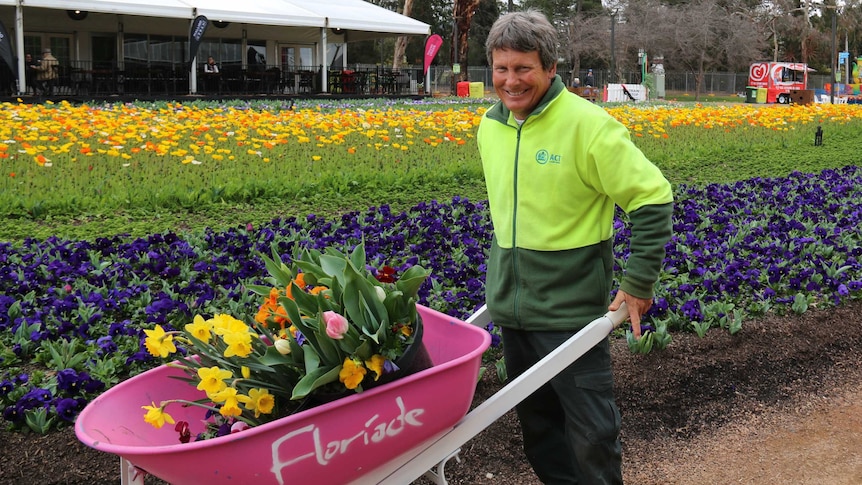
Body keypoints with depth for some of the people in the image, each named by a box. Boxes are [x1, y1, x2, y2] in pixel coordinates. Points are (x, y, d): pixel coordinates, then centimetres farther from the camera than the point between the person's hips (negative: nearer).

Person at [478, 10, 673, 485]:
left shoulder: (586, 124, -16)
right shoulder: (490, 126, 4)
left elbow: (653, 200, -14)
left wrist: (639, 284, -14)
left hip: (570, 308, -6)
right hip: (511, 304, 7)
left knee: (592, 431, 2)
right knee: (536, 425, 18)